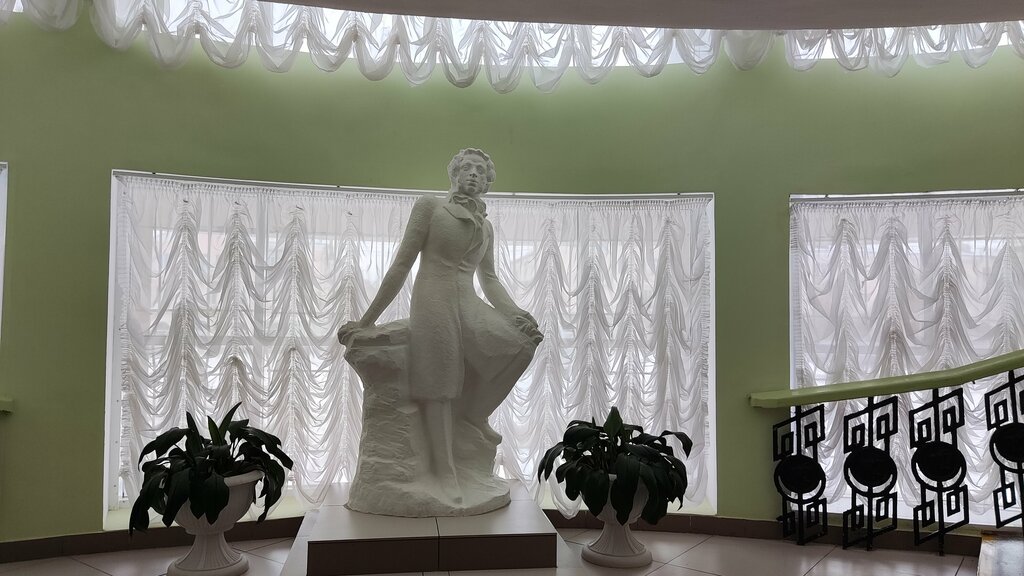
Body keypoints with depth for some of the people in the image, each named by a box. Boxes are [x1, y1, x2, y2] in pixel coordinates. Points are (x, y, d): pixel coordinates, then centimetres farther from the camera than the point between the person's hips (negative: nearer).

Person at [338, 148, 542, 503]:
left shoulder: (485, 226, 19)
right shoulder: (430, 207, 4)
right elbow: (401, 265, 1)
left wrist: (514, 313, -1)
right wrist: (367, 320, -1)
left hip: (469, 306, 5)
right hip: (434, 301, -5)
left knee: (523, 342, -17)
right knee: (439, 385, -9)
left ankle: (473, 411, 2)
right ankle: (445, 470, -1)